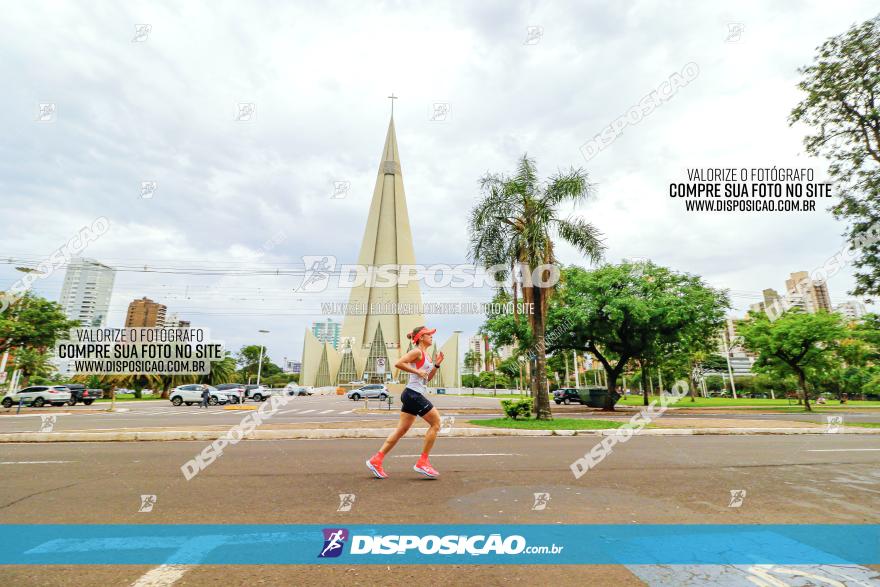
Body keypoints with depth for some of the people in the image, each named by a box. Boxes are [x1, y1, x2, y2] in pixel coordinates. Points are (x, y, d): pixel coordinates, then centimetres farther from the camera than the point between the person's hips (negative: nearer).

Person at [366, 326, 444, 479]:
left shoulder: (425, 355, 19)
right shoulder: (417, 352, -10)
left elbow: (428, 378, 24)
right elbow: (398, 363, -21)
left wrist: (437, 365, 11)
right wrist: (417, 371, -19)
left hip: (413, 395, 10)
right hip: (414, 394, -10)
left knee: (402, 430, 10)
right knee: (435, 423, -3)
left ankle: (376, 460, 15)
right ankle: (422, 462, 3)